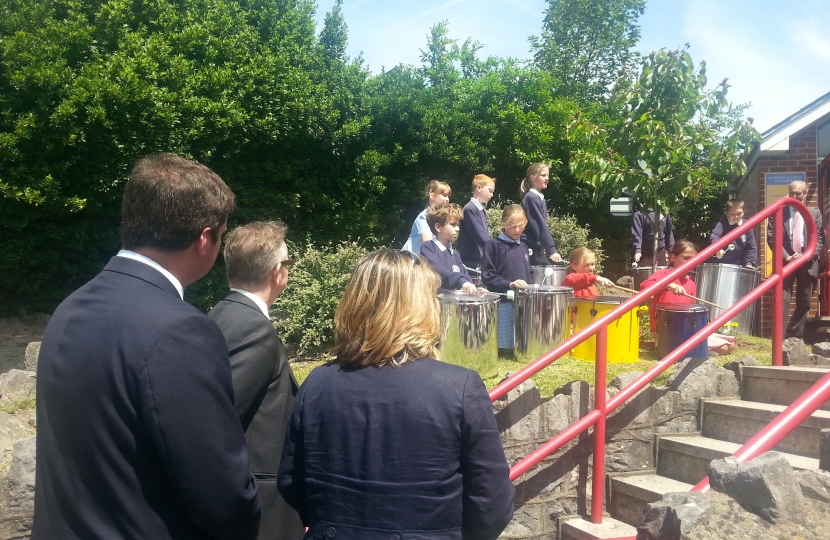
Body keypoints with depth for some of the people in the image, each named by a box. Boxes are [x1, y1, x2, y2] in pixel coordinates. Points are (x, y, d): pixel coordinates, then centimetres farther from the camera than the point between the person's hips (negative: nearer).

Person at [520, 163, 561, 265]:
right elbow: (540, 226, -20)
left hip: (537, 250, 9)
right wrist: (551, 250, -23)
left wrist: (550, 249, 17)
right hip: (530, 250, -9)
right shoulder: (531, 198, -13)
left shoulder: (539, 198, 15)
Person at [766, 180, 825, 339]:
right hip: (785, 262, -2)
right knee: (783, 300, -9)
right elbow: (771, 237, -2)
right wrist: (786, 257, -12)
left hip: (807, 263, 2)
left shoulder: (815, 214, 10)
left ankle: (796, 337, 17)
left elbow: (819, 239, 4)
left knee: (804, 302, 7)